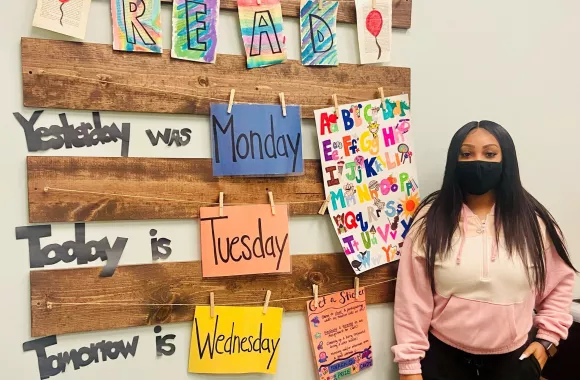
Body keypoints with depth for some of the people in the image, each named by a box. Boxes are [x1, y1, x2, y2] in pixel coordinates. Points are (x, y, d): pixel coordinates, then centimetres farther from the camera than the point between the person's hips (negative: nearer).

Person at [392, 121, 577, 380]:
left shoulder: (533, 221, -5)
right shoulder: (431, 220, -11)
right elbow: (412, 297, -10)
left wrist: (548, 337, 4)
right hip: (444, 355, -2)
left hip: (512, 358, 2)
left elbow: (560, 282, 10)